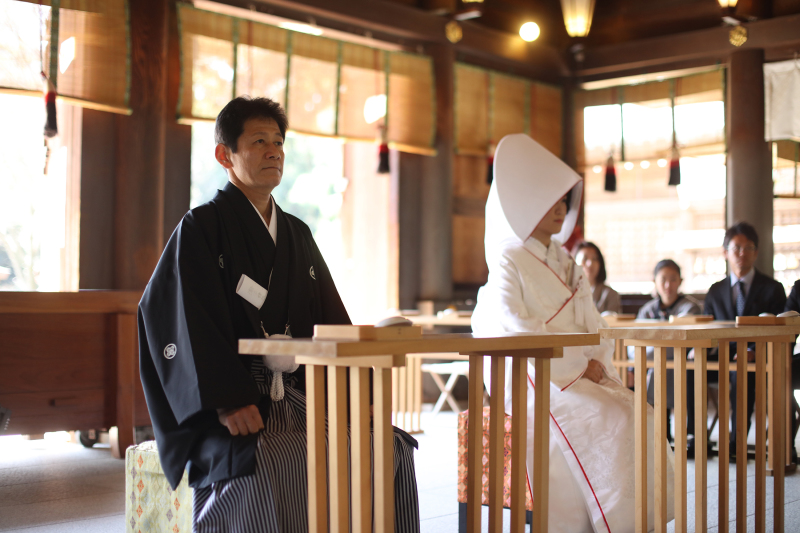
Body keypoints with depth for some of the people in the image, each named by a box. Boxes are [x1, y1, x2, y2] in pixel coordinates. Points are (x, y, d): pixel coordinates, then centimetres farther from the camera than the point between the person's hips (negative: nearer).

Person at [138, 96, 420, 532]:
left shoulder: (297, 235, 18)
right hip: (231, 403, -5)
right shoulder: (200, 228, 0)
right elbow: (188, 322, -11)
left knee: (390, 450, -16)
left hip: (299, 394, 6)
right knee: (278, 462, -35)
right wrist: (230, 402, -22)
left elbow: (330, 321, 16)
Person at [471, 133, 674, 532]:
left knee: (640, 414, -15)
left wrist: (597, 360, -4)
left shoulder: (565, 264, 19)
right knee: (608, 420, -26)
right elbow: (514, 328, -16)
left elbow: (592, 323, 18)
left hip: (581, 372, 7)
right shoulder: (509, 261, -4)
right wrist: (574, 364, -18)